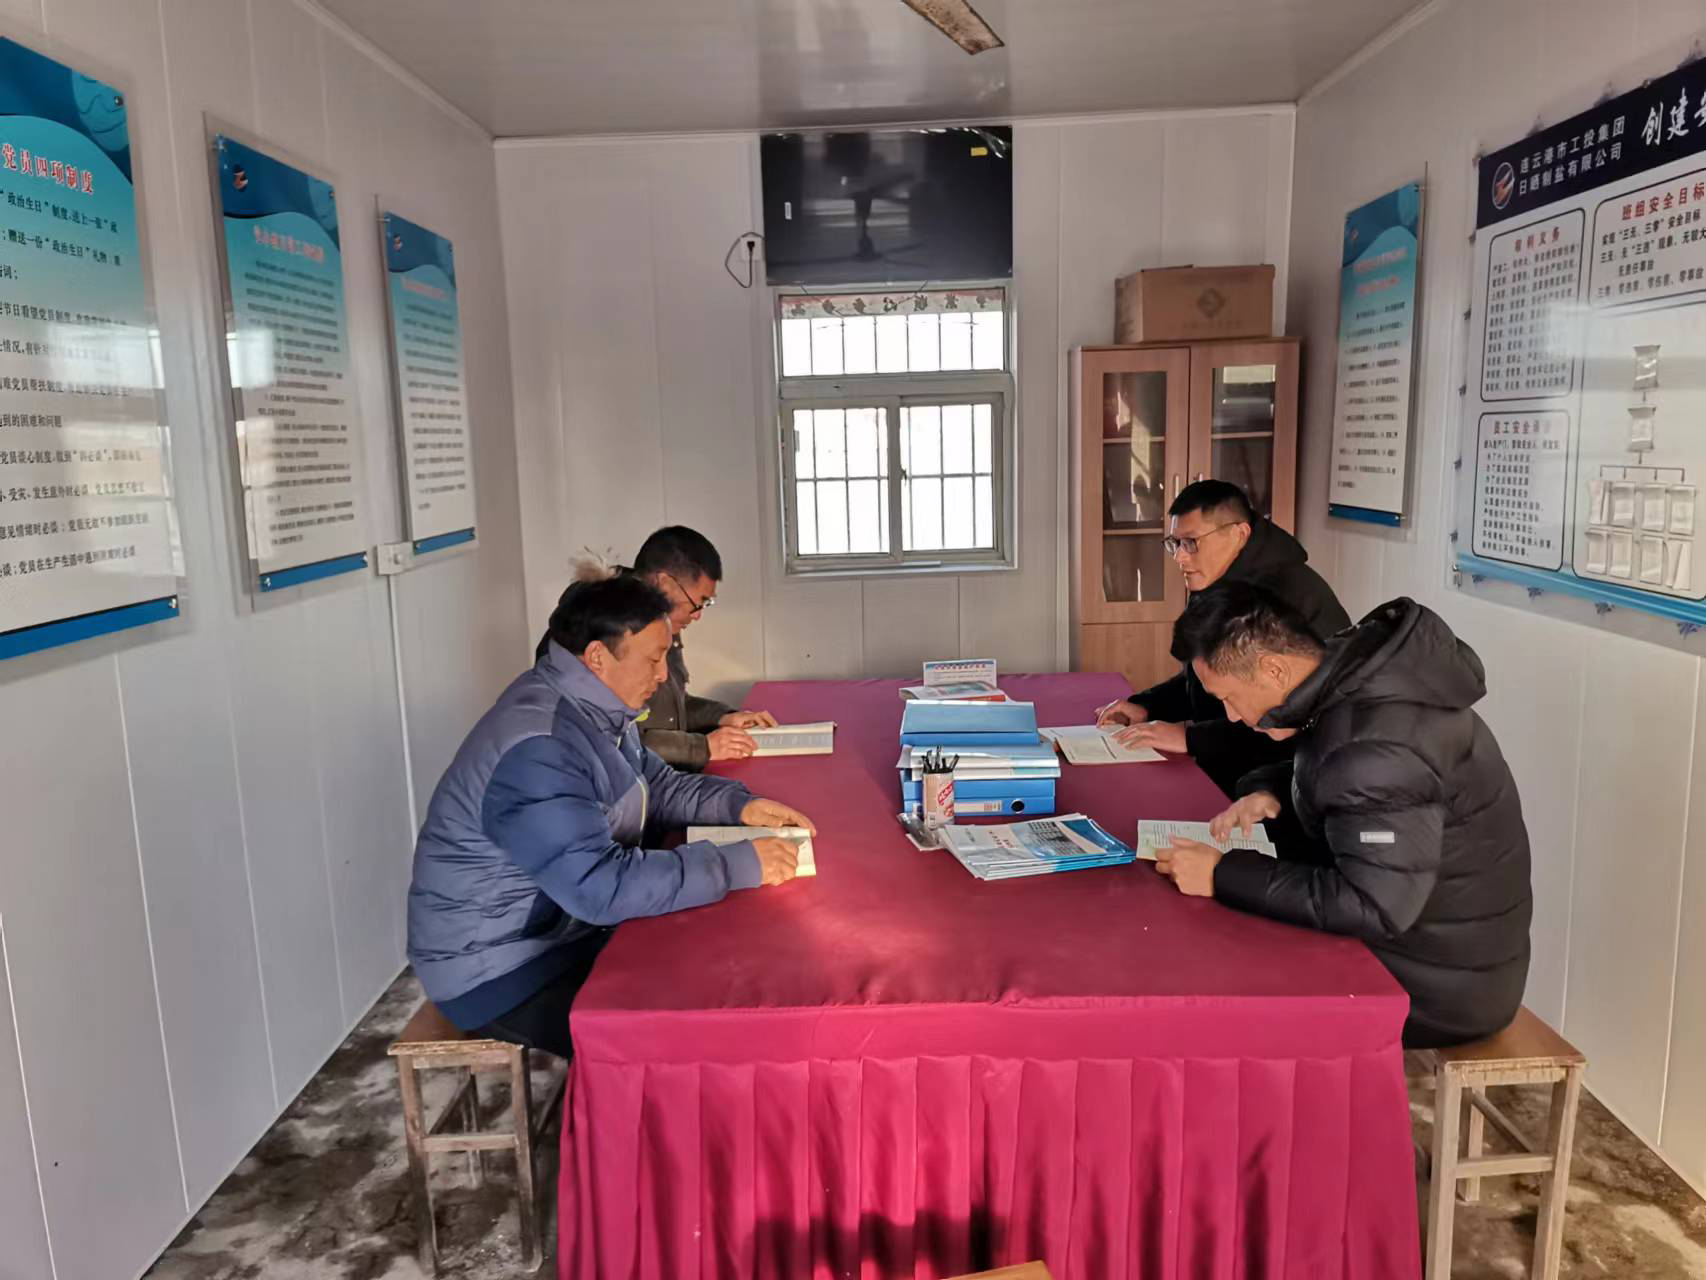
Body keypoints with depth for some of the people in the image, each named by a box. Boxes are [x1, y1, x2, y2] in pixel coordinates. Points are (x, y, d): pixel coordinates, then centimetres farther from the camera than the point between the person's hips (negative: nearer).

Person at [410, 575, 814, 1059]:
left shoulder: (596, 708, 2)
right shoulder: (535, 750, -30)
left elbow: (657, 785, 13)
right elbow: (600, 886, -35)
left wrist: (738, 804, -5)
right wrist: (738, 866, -31)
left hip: (565, 928, 9)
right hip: (499, 971, -9)